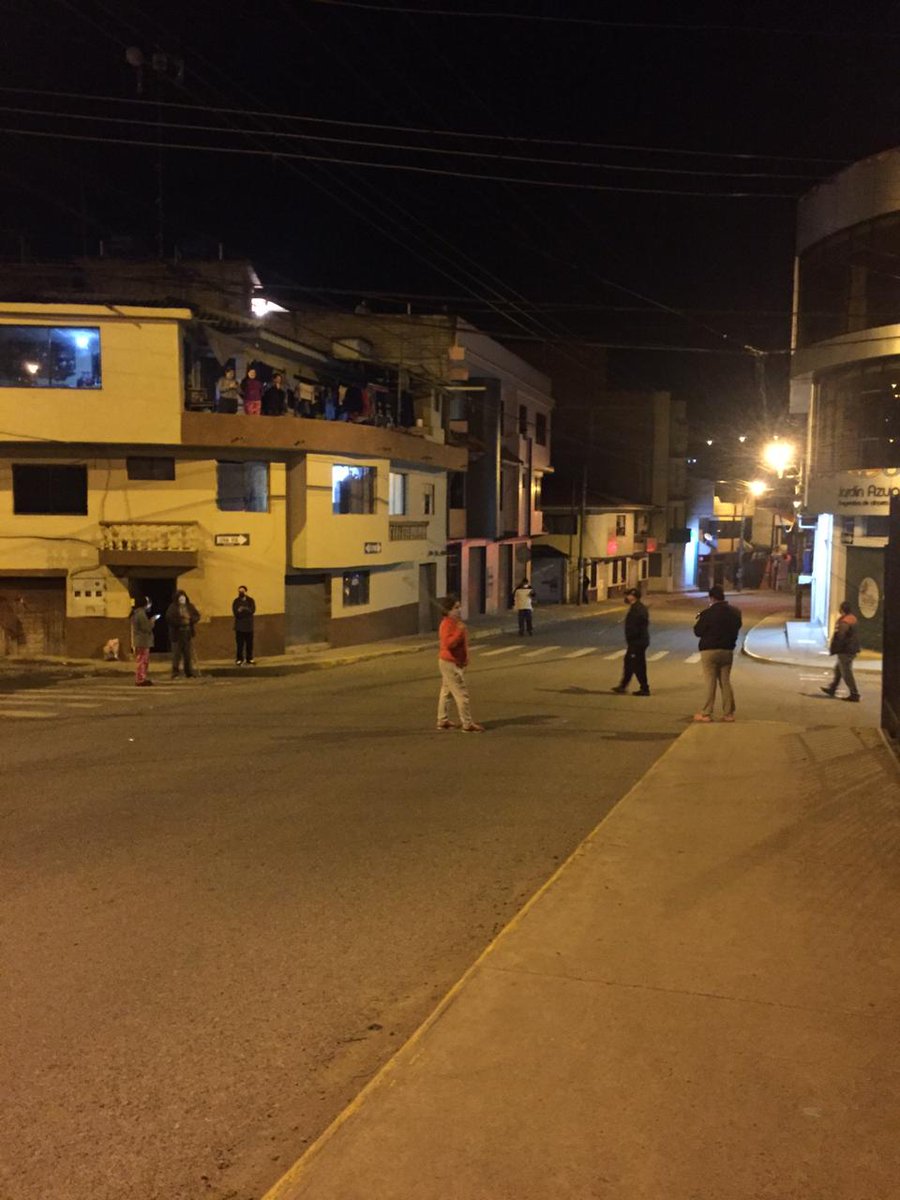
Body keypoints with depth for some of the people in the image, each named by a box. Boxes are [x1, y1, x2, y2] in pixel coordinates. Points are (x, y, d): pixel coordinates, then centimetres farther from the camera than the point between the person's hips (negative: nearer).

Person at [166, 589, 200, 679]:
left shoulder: (190, 606, 10)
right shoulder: (172, 607, -3)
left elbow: (197, 616, 9)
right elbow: (169, 619, -13)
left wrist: (190, 619, -11)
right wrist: (181, 621, -19)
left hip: (188, 634, 4)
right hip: (177, 634, -4)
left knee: (189, 654, 5)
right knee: (176, 655, -2)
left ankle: (189, 673, 12)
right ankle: (175, 674, 3)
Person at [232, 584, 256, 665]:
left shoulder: (250, 600, 6)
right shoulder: (236, 601, 3)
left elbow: (252, 610, -9)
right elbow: (236, 612, -10)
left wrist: (243, 609, -18)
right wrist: (246, 612, -19)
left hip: (249, 626, 1)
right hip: (239, 626, -1)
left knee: (249, 643, 4)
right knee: (240, 644, -3)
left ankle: (249, 659, 13)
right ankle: (239, 659, 2)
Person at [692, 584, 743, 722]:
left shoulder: (708, 613, -17)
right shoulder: (735, 612, 1)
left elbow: (698, 631, -10)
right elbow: (738, 626, 15)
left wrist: (698, 621, 7)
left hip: (710, 651, -5)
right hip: (728, 650, 5)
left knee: (710, 682, 0)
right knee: (725, 681, 12)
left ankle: (706, 714, 2)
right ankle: (728, 713, 13)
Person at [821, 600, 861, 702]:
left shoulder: (844, 622, -21)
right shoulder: (853, 619, 9)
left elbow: (839, 637, -22)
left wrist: (833, 649, -10)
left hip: (845, 651, -10)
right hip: (852, 650, 10)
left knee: (846, 673, -4)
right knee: (838, 669, 22)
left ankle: (854, 694, -2)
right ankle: (832, 689, 32)